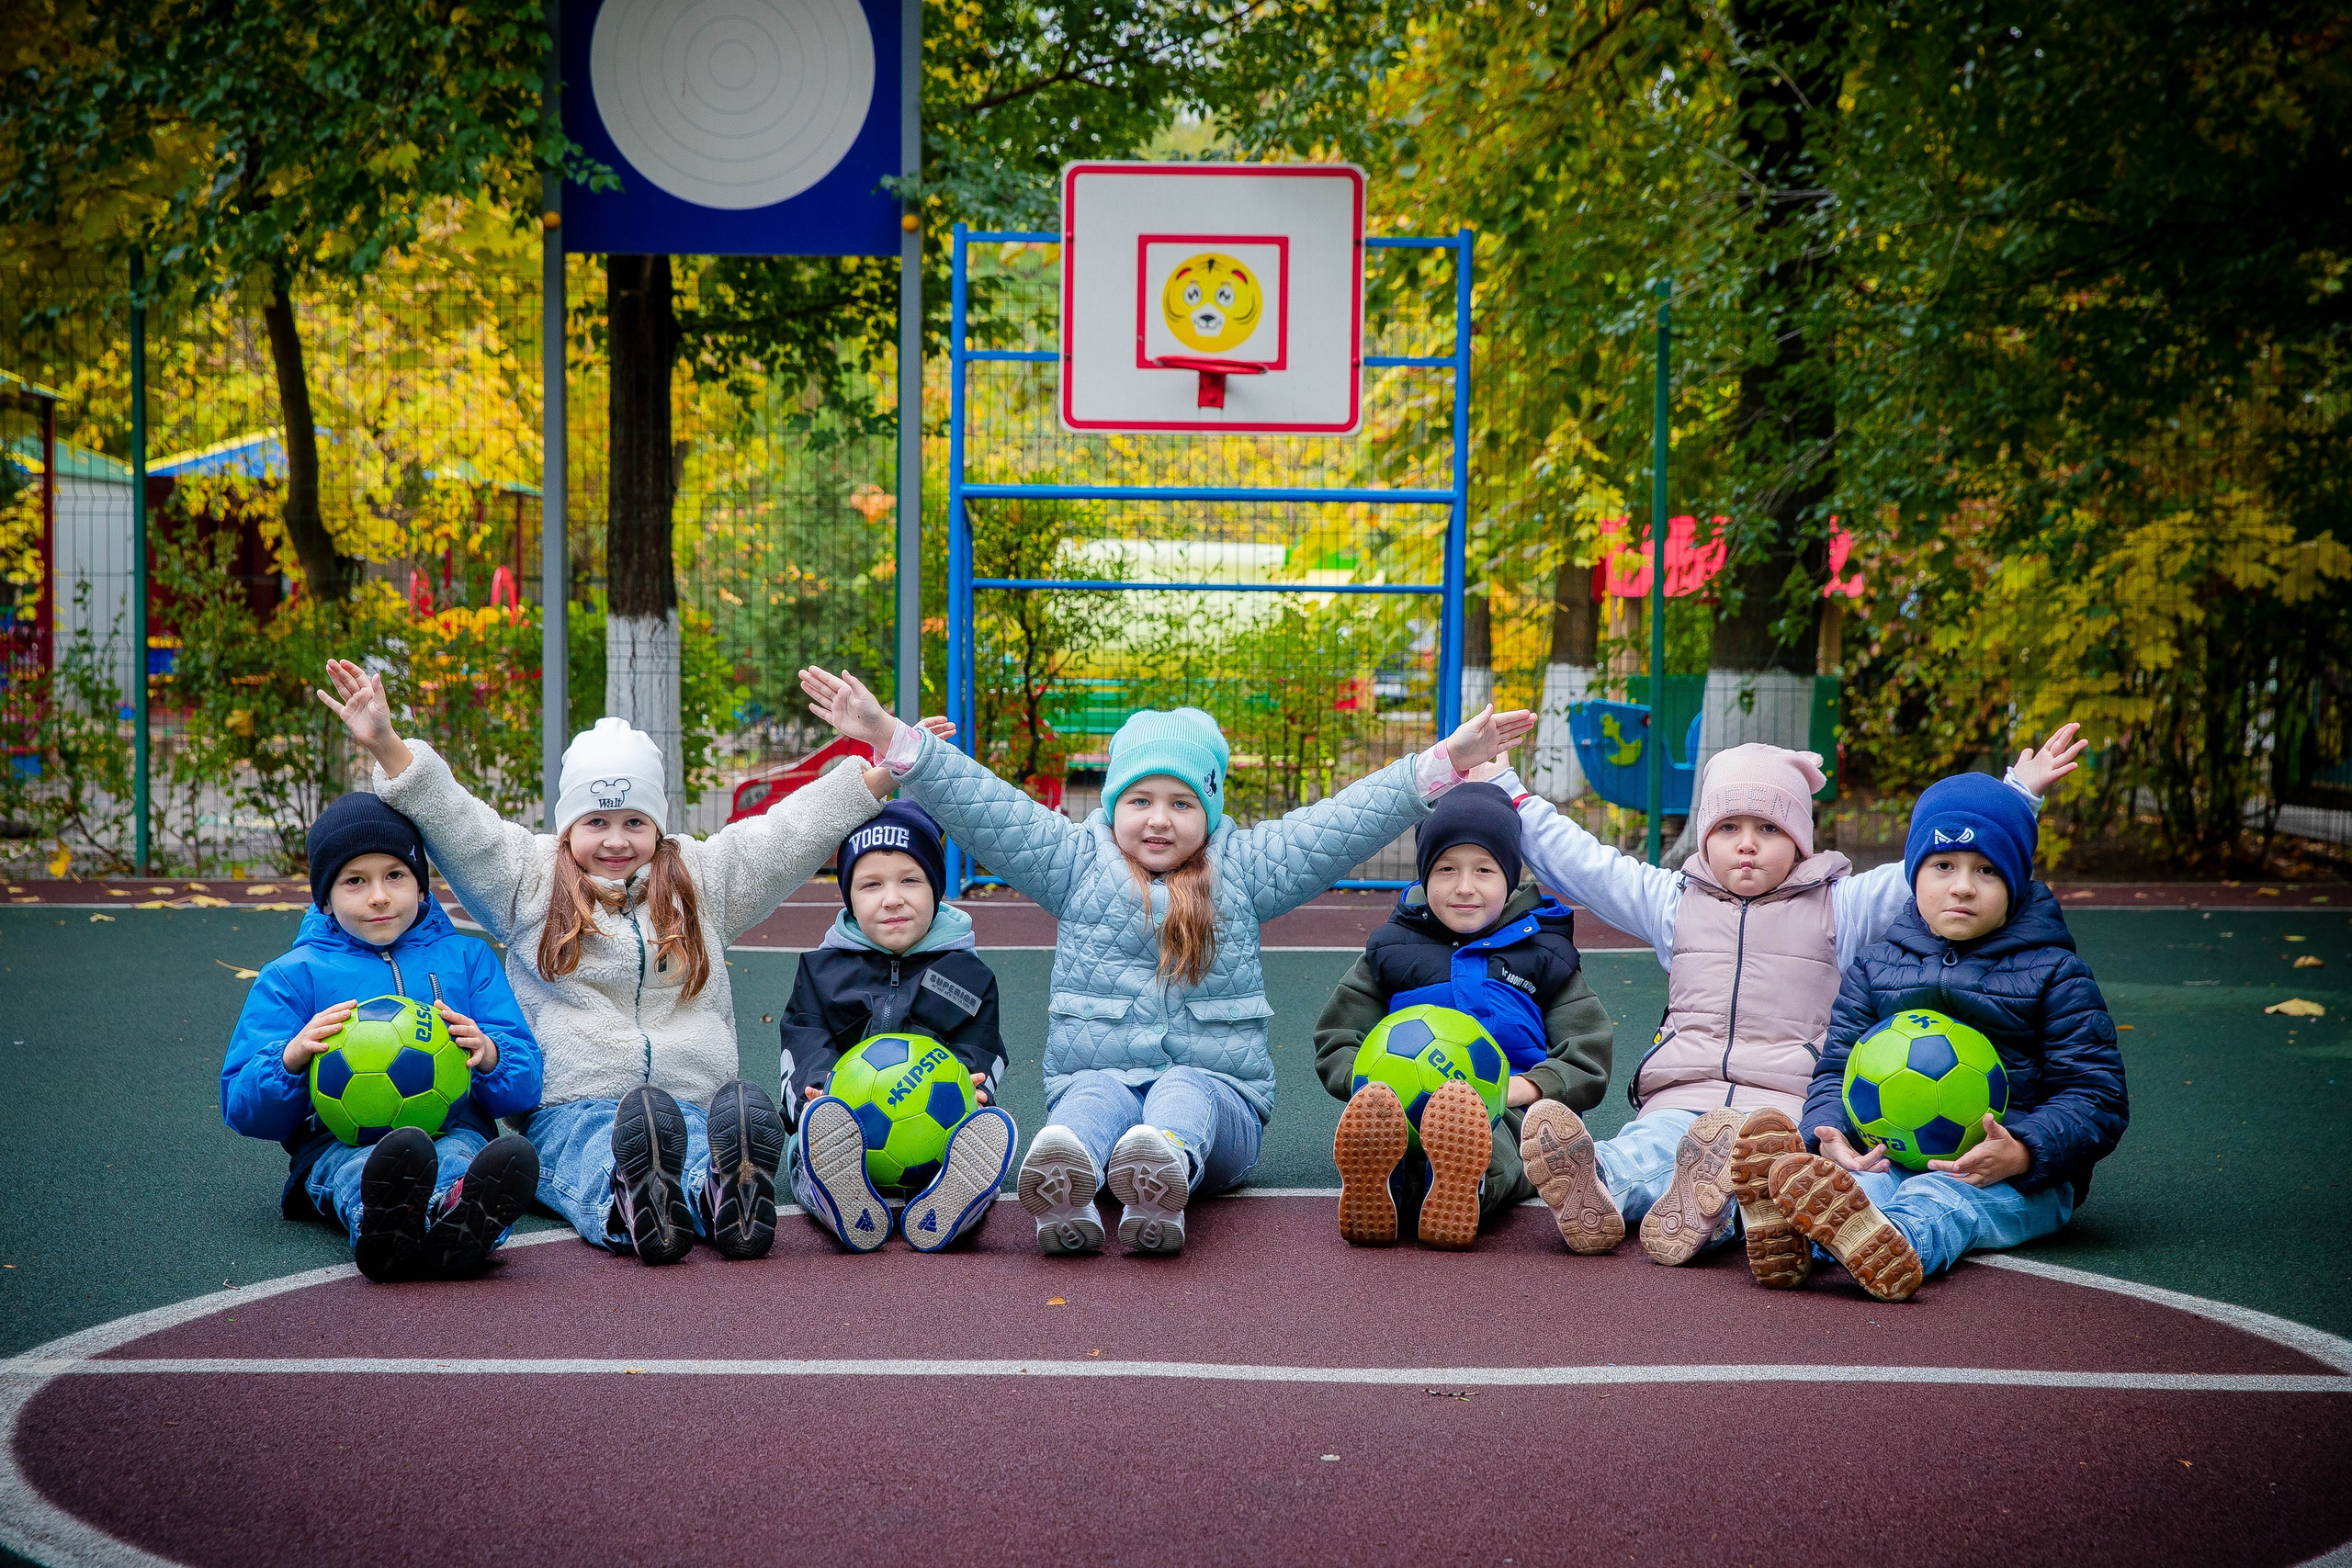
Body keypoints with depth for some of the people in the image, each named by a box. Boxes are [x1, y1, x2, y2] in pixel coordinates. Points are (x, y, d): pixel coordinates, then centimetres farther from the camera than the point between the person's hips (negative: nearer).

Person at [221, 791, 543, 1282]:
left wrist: (489, 1057, -8)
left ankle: (460, 1222, -75)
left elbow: (526, 1085, 16)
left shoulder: (467, 959, 24)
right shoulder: (291, 976, 20)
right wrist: (292, 1058, -10)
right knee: (357, 1168, -40)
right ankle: (377, 1222, -76)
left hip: (453, 1127, 1)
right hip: (335, 1142, -1)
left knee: (461, 1154, -38)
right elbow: (241, 1107, 12)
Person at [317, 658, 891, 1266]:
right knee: (604, 1169, -41)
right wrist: (384, 744, -8)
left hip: (694, 1105, 2)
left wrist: (881, 771, 10)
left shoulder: (701, 878, 24)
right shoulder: (531, 878, 17)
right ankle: (630, 1210, -74)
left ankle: (727, 1196, -72)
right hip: (570, 1111, -2)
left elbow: (793, 831, 19)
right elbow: (452, 820, 6)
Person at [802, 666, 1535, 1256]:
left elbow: (1346, 823, 7)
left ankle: (1162, 1179, -71)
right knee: (1095, 1098, -34)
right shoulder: (1076, 860, 15)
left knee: (1182, 1092, -34)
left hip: (1216, 1090, 0)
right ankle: (1064, 1190, -70)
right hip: (1094, 1080, 0)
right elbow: (983, 806, 6)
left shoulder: (1244, 866, 15)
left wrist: (1445, 763, -2)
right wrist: (889, 738, -5)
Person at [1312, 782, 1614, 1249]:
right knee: (1371, 1113, -40)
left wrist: (1522, 1088, -9)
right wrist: (1372, 1080, -4)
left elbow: (1586, 1064, 13)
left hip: (1509, 1109, -1)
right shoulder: (1391, 950, 24)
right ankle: (1370, 1181, -75)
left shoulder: (1544, 956, 21)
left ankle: (1463, 1184, -78)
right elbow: (1335, 1044, 21)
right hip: (1403, 1099, 1)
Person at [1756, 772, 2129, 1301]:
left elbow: (2097, 1097, 3)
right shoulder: (1875, 967, 19)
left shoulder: (2054, 974, 9)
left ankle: (1894, 1242, -76)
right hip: (1889, 1156, 3)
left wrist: (2024, 1152, -19)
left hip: (2013, 1177, -2)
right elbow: (1837, 1067, 18)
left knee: (1943, 1199, -40)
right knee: (1855, 1183, -36)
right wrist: (1830, 1134, -9)